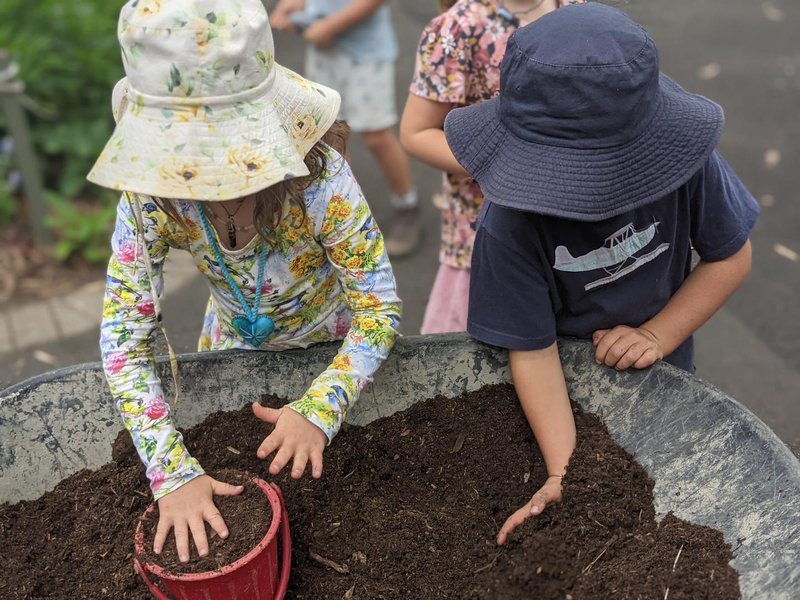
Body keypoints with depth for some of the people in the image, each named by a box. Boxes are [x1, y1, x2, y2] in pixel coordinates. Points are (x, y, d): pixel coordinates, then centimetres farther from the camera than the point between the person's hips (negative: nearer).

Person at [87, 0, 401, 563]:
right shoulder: (150, 198, -30)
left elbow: (380, 310, -30)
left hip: (330, 343, -1)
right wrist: (174, 473, -36)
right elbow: (125, 335, -28)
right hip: (235, 343, 2)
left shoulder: (320, 181, -37)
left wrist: (319, 409, -44)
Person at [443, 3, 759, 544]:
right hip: (564, 388, -2)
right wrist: (562, 475, -31)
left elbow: (731, 257, -11)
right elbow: (532, 350, -26)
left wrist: (658, 335, -22)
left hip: (658, 374, 2)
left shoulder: (685, 163, -27)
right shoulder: (509, 226, -33)